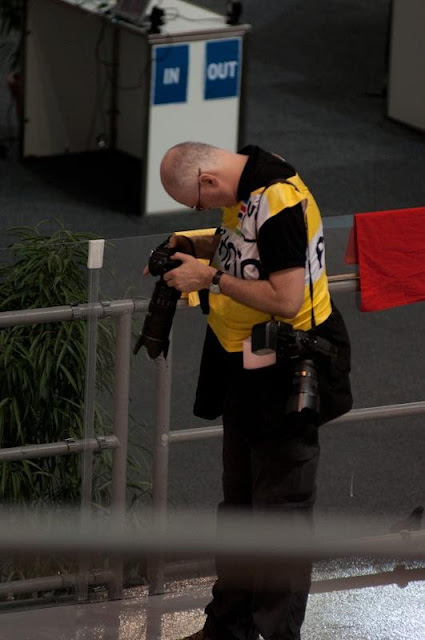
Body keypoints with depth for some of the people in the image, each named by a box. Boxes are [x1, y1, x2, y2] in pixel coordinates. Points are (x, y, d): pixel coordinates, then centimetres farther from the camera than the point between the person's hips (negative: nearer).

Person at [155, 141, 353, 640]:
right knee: (239, 501, 19)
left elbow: (286, 299, -28)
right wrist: (191, 246, 3)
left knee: (281, 509, 0)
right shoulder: (245, 183, 3)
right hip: (247, 372, 10)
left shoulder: (279, 204, -26)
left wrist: (211, 278, -21)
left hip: (285, 375, -10)